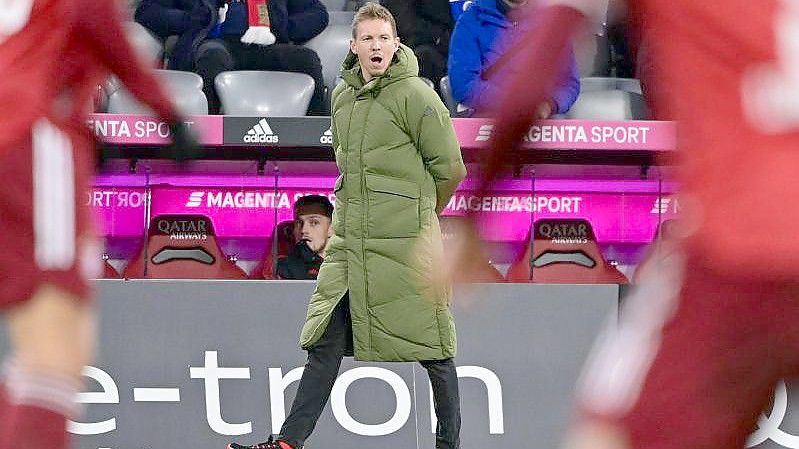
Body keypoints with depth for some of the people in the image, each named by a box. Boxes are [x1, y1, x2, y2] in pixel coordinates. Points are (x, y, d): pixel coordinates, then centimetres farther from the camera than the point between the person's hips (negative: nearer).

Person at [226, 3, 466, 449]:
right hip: (349, 243, 6)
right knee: (325, 341, 3)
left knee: (432, 346, 1)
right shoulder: (342, 98, 12)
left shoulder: (415, 95, -9)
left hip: (405, 244, -6)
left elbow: (449, 168, -5)